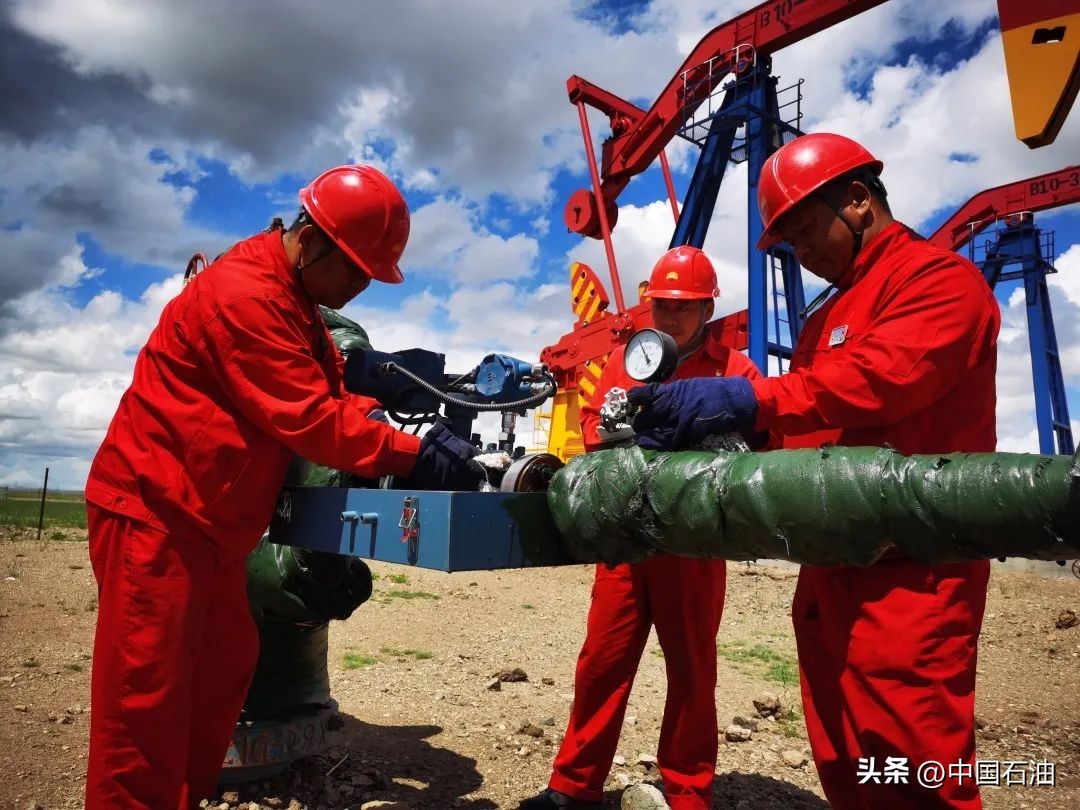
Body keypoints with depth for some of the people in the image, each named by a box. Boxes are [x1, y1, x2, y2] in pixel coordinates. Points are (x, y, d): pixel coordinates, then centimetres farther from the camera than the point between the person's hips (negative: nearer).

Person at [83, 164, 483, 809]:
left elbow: (331, 393, 10)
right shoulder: (245, 293, -21)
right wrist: (415, 455, -22)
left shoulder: (296, 301, 13)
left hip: (209, 521, 10)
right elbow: (309, 419, -25)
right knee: (148, 696, -1)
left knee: (223, 671, 15)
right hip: (155, 513, -10)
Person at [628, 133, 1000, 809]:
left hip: (907, 572, -8)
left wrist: (743, 399, -27)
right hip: (831, 569, 8)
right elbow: (797, 430, 16)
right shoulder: (826, 319, 22)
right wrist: (701, 441, 1)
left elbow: (878, 378, -22)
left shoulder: (941, 279, -4)